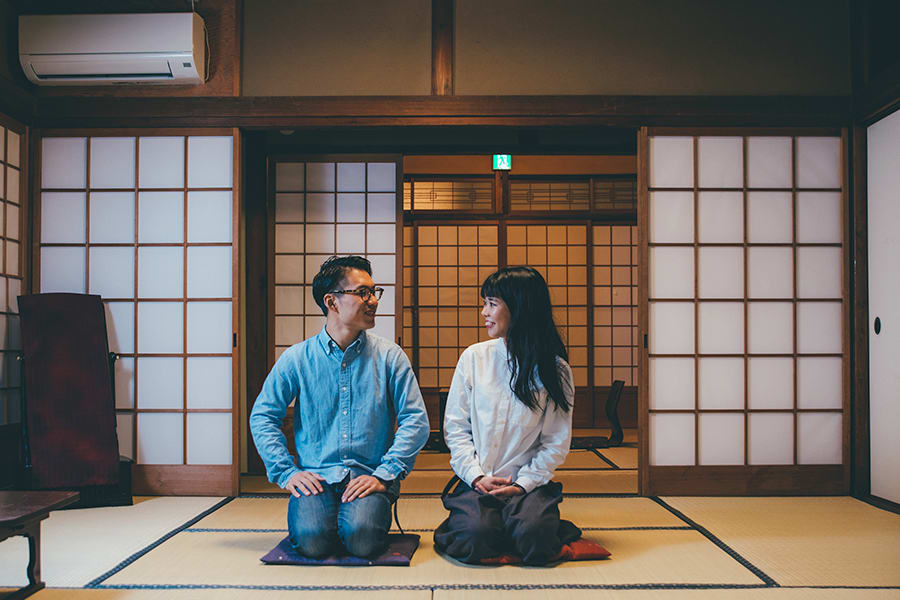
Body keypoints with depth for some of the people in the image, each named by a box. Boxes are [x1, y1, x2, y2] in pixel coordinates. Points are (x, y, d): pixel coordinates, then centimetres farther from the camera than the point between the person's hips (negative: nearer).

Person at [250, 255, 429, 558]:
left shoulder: (390, 356, 4)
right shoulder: (296, 358, 5)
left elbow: (415, 420, 0)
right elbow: (262, 417, 8)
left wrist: (384, 474, -10)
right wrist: (286, 472, -3)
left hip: (369, 475, 0)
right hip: (316, 476, 1)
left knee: (362, 538, -28)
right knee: (312, 539, -27)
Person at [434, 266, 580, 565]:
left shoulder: (556, 370, 0)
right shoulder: (473, 357, 5)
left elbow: (557, 442, 0)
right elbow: (455, 426, 6)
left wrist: (522, 484, -12)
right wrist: (476, 476, -7)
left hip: (529, 481, 0)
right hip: (476, 481, 1)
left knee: (534, 538, -28)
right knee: (477, 537, -27)